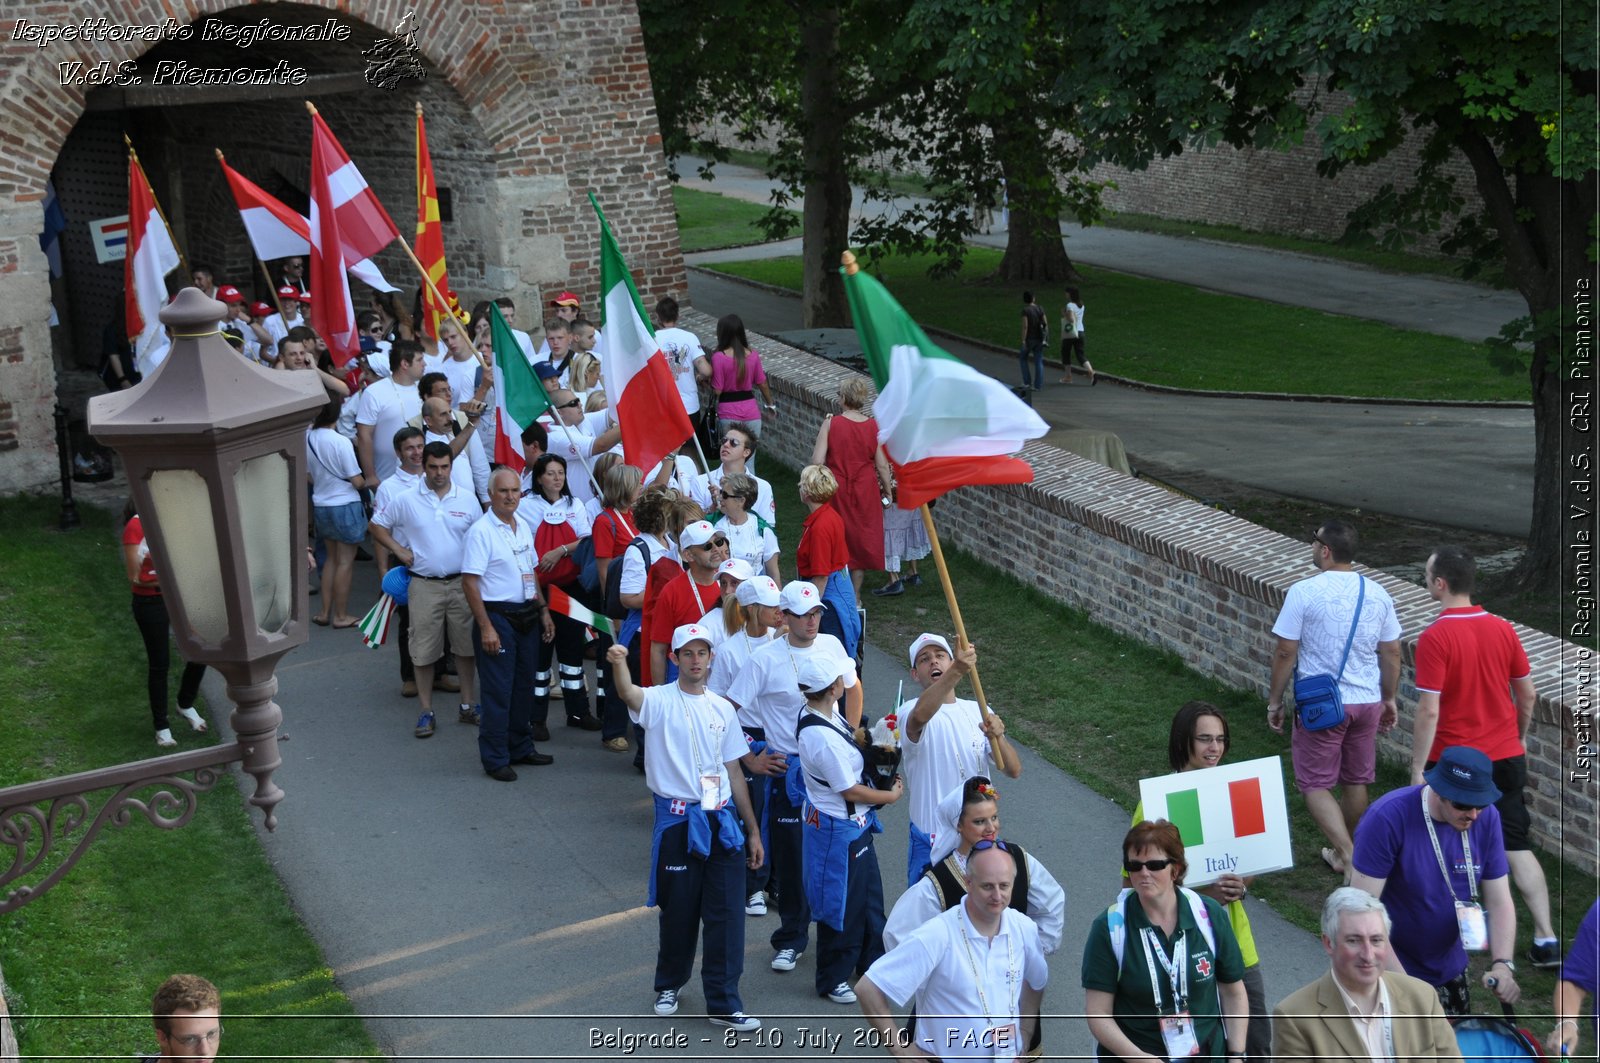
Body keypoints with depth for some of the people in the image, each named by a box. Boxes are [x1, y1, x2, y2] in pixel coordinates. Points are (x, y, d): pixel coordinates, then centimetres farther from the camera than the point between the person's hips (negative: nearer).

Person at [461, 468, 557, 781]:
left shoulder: (523, 527, 10)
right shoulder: (481, 531, -13)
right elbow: (469, 582, -16)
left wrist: (543, 610, 14)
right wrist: (486, 627, -20)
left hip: (527, 616, 7)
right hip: (498, 617, -7)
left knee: (524, 686, 15)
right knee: (498, 691, -3)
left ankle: (520, 748, 27)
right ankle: (495, 760, 5)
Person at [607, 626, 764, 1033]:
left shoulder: (722, 708, 9)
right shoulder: (659, 701, -5)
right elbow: (628, 694, -30)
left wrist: (752, 830, 13)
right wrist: (618, 664, -53)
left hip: (722, 820, 3)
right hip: (678, 820, -3)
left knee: (726, 915, 1)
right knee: (678, 912, 9)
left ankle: (724, 1003, 8)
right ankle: (669, 985, 32)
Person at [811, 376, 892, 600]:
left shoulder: (831, 424, -12)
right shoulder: (875, 427, -7)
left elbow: (817, 461, -14)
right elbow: (882, 466, -4)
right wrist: (888, 492, 10)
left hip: (835, 492, -1)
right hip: (865, 493, 1)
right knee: (861, 540, 14)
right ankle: (855, 597, 21)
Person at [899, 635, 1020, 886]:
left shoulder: (978, 711, 7)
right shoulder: (912, 711, -11)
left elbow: (1014, 770, -1)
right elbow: (920, 716, -39)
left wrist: (997, 737, -22)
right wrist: (957, 672, -53)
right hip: (933, 840, -5)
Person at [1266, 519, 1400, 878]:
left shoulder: (1304, 592, -14)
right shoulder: (1377, 594, 1)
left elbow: (1285, 653, -11)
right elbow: (1392, 653, 7)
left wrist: (1275, 700, 0)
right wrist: (1389, 699, 20)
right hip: (1368, 701, 5)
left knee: (1315, 784, 4)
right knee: (1356, 781, 18)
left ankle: (1350, 860, -8)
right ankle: (1341, 854, 33)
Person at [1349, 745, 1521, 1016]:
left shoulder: (1485, 818, -10)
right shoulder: (1387, 818, -27)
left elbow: (1500, 902, -5)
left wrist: (1502, 965, -21)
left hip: (1449, 969, 5)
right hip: (1390, 967, -5)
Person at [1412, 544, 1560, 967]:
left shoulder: (1434, 638, -19)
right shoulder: (1503, 629, 0)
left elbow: (1429, 712, -21)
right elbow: (1528, 695, 9)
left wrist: (1417, 769, -14)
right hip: (1505, 759, 5)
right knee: (1516, 846, 9)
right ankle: (1546, 939, 4)